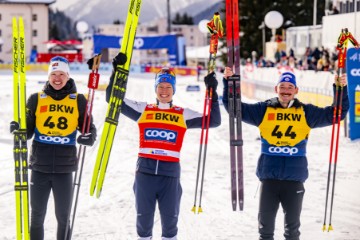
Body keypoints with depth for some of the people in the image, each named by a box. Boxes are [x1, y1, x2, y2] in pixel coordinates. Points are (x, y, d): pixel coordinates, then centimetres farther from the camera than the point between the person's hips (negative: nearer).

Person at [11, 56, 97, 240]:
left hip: (64, 168, 0)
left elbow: (88, 127, 6)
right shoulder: (36, 99, 4)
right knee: (37, 216, 9)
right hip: (40, 167, 1)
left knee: (63, 217, 8)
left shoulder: (78, 100, 3)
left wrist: (89, 137, -17)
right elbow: (27, 131, 7)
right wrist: (17, 130, -15)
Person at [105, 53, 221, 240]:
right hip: (145, 170, 0)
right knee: (144, 217, 6)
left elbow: (213, 121, 10)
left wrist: (212, 92, 4)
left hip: (170, 172, 0)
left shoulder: (183, 114, 11)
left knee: (170, 218, 5)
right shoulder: (143, 110, 11)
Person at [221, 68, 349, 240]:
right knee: (265, 224, 10)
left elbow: (336, 113, 6)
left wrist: (341, 89, -5)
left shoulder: (307, 112, 6)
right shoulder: (263, 110, 5)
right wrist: (229, 83, -7)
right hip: (269, 177, 0)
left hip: (294, 179, 0)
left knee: (292, 226, 11)